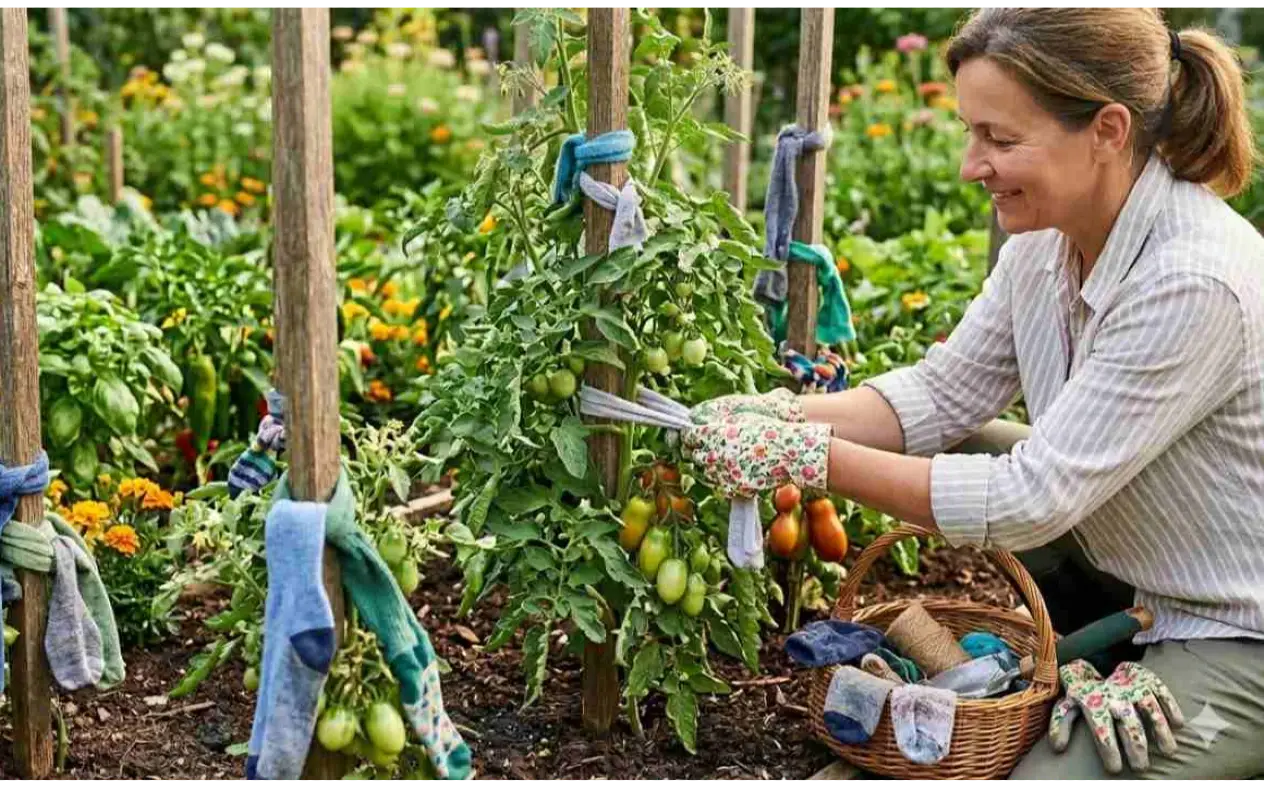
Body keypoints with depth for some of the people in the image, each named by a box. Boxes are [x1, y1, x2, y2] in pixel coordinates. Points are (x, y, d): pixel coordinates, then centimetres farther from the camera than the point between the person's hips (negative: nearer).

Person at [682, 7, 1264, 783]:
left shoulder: (1195, 282, -31)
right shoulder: (1048, 237, -7)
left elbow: (1033, 499, -30)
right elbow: (943, 393, -1)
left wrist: (809, 458, -28)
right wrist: (785, 416, -17)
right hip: (1136, 572, 8)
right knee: (953, 448, 0)